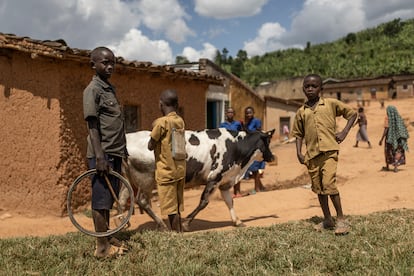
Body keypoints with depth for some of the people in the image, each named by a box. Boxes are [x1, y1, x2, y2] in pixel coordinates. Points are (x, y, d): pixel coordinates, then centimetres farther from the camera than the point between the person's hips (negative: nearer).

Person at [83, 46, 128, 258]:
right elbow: (92, 125, -15)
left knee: (109, 198, 15)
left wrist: (123, 149, 20)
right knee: (101, 200, -1)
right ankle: (102, 247, 7)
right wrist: (99, 156, -22)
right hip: (103, 154, -8)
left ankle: (107, 238, 27)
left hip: (115, 153, 9)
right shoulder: (93, 90, -9)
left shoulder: (110, 88, 16)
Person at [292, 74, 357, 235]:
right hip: (312, 154, 4)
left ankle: (341, 219, -1)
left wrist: (344, 132, -1)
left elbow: (352, 114, 10)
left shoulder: (331, 104, 3)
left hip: (329, 150, -4)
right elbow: (298, 134, 14)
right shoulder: (301, 111, 10)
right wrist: (298, 153, 3)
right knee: (318, 187, 10)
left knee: (328, 184, -16)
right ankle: (327, 220, 24)